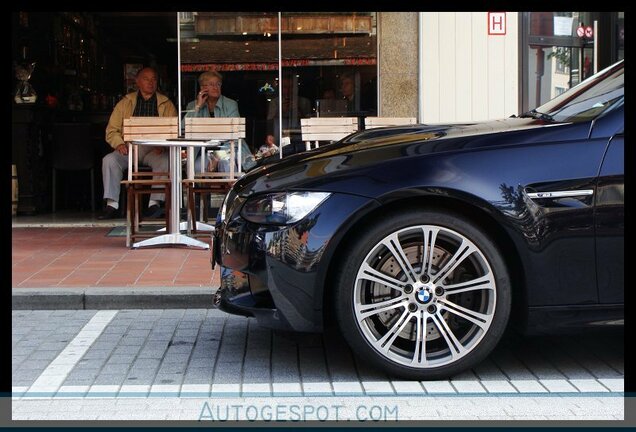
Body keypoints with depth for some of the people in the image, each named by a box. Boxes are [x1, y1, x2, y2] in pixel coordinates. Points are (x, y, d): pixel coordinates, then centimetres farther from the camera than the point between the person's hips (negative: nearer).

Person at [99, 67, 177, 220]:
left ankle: (155, 203, -31)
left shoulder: (166, 104, 13)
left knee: (164, 161, -35)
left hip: (154, 149, -1)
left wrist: (162, 145, -16)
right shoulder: (125, 103, 16)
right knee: (109, 160, -27)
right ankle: (112, 205, -26)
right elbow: (111, 130, 13)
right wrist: (119, 143, -8)